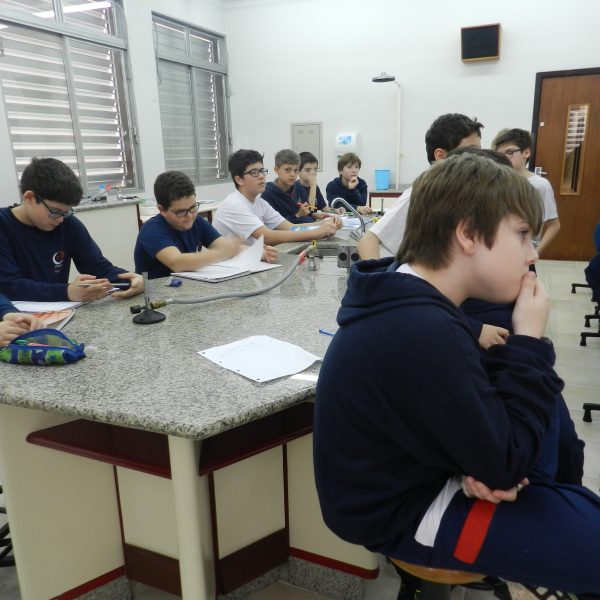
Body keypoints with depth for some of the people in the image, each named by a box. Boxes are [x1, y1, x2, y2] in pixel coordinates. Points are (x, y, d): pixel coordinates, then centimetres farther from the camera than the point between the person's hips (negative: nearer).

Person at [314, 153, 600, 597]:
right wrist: (529, 340, -19)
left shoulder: (408, 303, -3)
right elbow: (505, 466, -23)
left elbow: (473, 414, 6)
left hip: (417, 477, 9)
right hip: (402, 513, -9)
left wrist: (488, 468, -14)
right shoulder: (424, 331, -33)